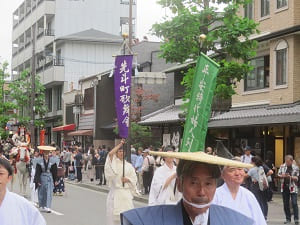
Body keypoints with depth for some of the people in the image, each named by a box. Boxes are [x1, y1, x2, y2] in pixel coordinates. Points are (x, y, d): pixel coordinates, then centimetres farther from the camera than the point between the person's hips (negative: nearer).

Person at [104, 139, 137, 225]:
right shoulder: (114, 163, 3)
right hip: (115, 192, -2)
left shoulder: (129, 165, 8)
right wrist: (120, 144, -14)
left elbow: (134, 179, 12)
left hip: (126, 193, 2)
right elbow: (110, 154, -18)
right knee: (114, 214, -3)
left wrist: (127, 179, -9)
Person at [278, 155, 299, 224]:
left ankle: (296, 219, -4)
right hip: (284, 187, 4)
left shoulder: (295, 168, -5)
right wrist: (282, 176, -15)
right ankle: (288, 219, 18)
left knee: (294, 203, -10)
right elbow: (279, 175, 7)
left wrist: (290, 177, -22)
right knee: (286, 204, 8)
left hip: (292, 188, -4)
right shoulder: (282, 166, 3)